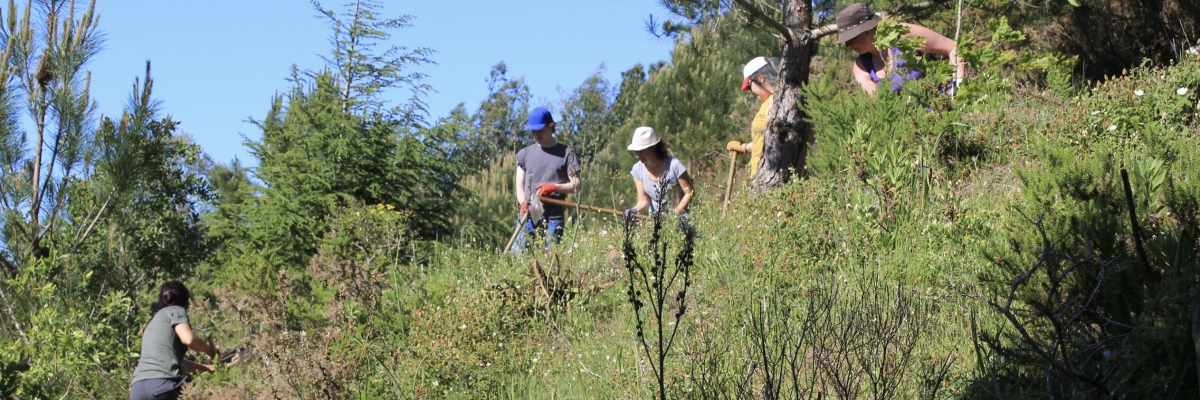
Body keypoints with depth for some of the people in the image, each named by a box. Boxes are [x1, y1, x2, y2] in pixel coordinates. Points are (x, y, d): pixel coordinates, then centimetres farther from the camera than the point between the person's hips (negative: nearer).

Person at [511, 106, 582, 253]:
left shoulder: (566, 153, 7)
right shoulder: (524, 154, 15)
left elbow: (576, 185, 3)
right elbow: (519, 185, 12)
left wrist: (554, 187, -15)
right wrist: (523, 203, -9)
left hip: (553, 218, -2)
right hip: (528, 215, 2)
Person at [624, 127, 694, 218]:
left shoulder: (674, 165, -13)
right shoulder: (638, 169, -1)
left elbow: (689, 194, -9)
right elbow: (643, 200, 0)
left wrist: (676, 213, -20)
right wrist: (635, 210, -21)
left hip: (680, 217, -4)